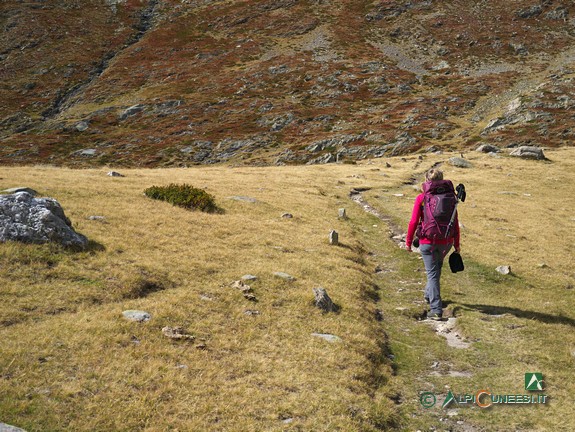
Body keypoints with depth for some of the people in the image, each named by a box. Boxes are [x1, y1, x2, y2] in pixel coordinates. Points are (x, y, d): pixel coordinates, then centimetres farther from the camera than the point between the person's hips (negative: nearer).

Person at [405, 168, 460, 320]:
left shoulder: (421, 198, -10)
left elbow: (414, 222, -10)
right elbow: (455, 223, 0)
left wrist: (408, 241, 1)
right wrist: (456, 243, 11)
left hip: (428, 241, -3)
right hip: (446, 241, 3)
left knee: (432, 273, 3)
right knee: (437, 267, 27)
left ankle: (436, 310, -1)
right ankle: (429, 294, 47)